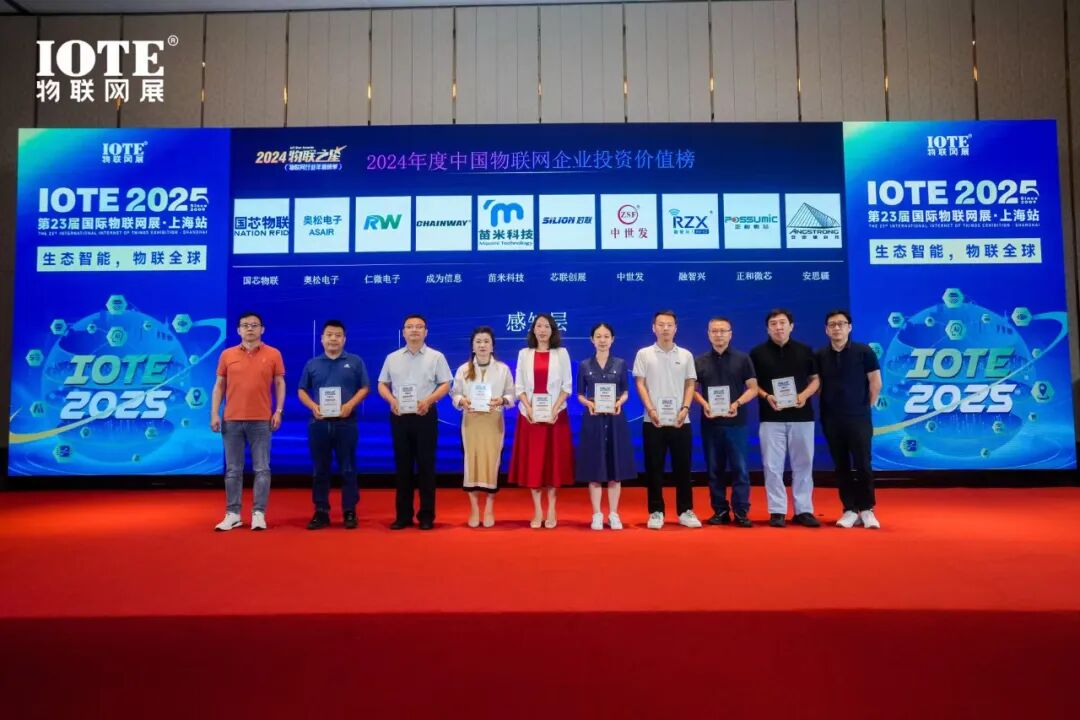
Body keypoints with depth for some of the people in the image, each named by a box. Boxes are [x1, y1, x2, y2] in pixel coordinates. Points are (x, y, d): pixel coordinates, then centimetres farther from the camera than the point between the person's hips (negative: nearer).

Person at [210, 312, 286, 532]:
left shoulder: (273, 354, 3)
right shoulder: (227, 354, 7)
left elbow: (280, 384, 5)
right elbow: (219, 385, 9)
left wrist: (278, 410, -5)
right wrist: (214, 413, 1)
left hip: (261, 421, -1)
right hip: (232, 420, 2)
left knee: (262, 469, 0)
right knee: (233, 470, 7)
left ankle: (258, 514, 6)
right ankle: (232, 514, 14)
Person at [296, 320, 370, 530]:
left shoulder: (355, 362, 6)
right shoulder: (312, 364, 11)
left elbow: (365, 388, 3)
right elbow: (302, 391, 12)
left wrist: (350, 404, -13)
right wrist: (313, 406, -7)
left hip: (346, 422, -2)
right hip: (319, 423, 2)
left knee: (348, 469, 1)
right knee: (319, 470, 6)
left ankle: (350, 512, 9)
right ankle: (321, 512, 14)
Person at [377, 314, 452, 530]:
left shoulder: (436, 357, 2)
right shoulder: (392, 358, 11)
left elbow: (445, 385, -2)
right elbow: (382, 385, 12)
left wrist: (428, 400, -17)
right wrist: (391, 399, -8)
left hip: (425, 416, -3)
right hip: (399, 416, 3)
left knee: (426, 465, 1)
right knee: (403, 466, 7)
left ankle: (426, 515, 10)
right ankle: (403, 515, 15)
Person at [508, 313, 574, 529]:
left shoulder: (561, 353, 5)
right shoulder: (524, 354, 8)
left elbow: (567, 385, 1)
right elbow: (519, 385, 4)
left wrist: (556, 408, -12)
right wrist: (528, 407, -11)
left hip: (555, 413, -1)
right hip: (530, 414, 1)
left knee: (553, 460, 1)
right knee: (532, 461, 1)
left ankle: (551, 511, 8)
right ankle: (537, 511, 8)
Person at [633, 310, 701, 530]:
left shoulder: (685, 355, 9)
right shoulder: (644, 354, 3)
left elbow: (690, 385, 8)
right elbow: (640, 384, 0)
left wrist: (685, 408, -6)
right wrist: (651, 409, -11)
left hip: (680, 421, 2)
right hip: (653, 421, -1)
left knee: (682, 467, 6)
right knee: (654, 468, 3)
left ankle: (685, 511, 16)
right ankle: (656, 512, 12)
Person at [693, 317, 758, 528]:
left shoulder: (743, 359, 4)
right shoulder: (700, 361, 8)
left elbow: (753, 388, 2)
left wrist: (737, 403, -14)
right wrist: (704, 404, -9)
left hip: (737, 422, -2)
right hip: (710, 423, 2)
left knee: (740, 468, -1)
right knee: (715, 469, 6)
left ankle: (741, 511, 6)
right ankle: (720, 511, 15)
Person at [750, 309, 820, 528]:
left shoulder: (805, 350, 7)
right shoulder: (758, 353, 3)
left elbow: (816, 379, 10)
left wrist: (805, 395, -10)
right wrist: (766, 397, -13)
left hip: (802, 416, 2)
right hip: (771, 418, -1)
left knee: (803, 465, 7)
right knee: (773, 466, 0)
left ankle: (803, 510, 16)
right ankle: (777, 511, 9)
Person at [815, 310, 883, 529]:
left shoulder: (864, 351, -5)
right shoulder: (820, 356, 3)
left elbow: (876, 383, 0)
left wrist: (865, 407, 3)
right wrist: (824, 408, 6)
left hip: (858, 418, -3)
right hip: (831, 420, 3)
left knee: (862, 465, -2)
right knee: (841, 466, 6)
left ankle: (867, 509, 12)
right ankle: (850, 510, 15)